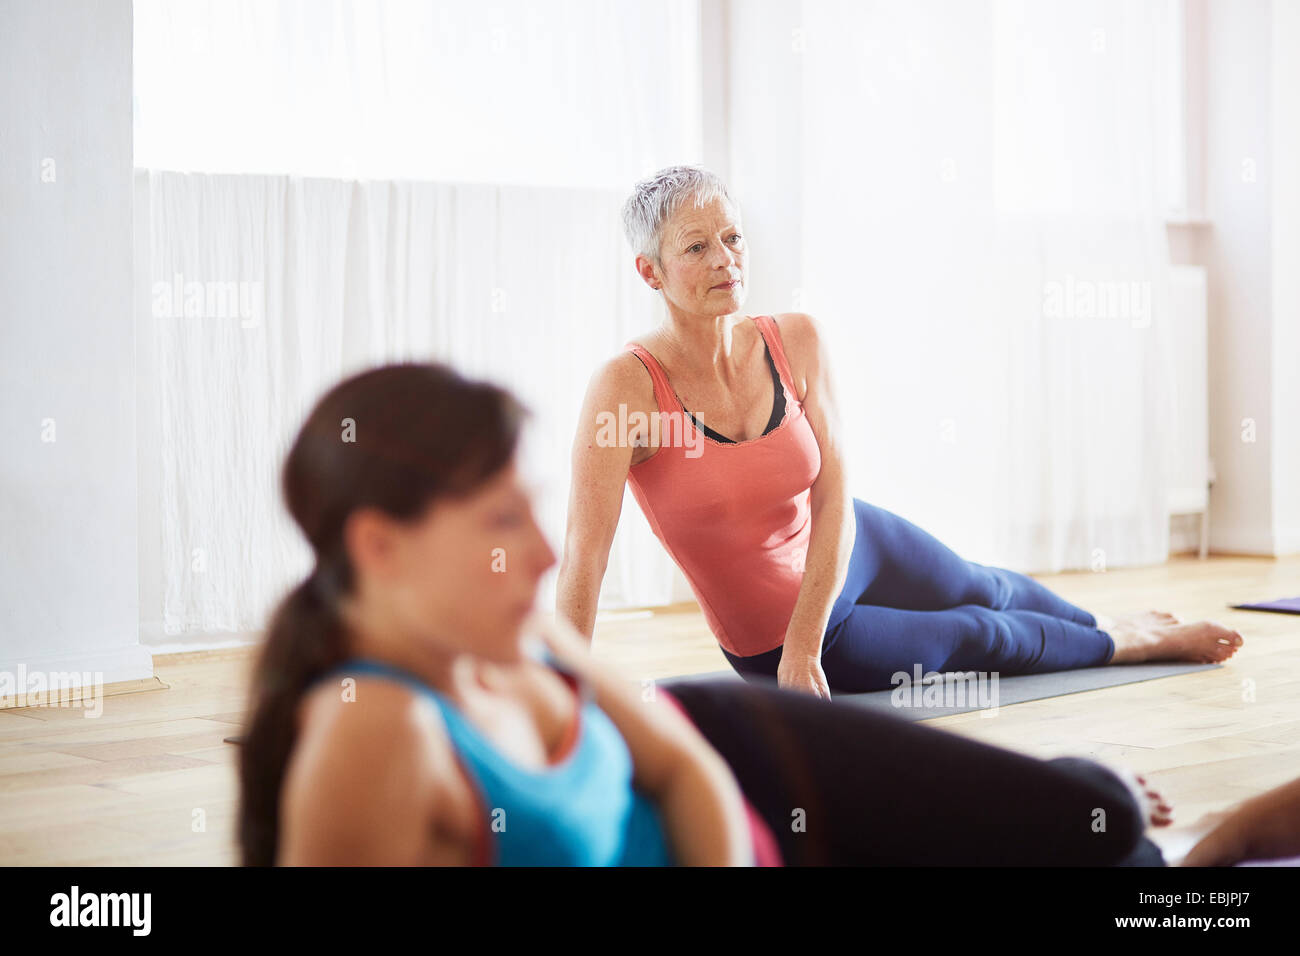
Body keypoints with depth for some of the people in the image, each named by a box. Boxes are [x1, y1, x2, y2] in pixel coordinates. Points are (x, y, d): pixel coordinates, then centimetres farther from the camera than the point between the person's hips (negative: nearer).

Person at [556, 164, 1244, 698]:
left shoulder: (798, 342, -18)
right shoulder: (627, 386, -30)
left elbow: (833, 501, -18)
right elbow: (585, 556, -34)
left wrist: (804, 648, -27)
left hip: (851, 547, 4)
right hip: (769, 639, -4)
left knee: (984, 590, 29)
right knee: (981, 639, 10)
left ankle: (1120, 630, 62)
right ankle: (1123, 644, 43)